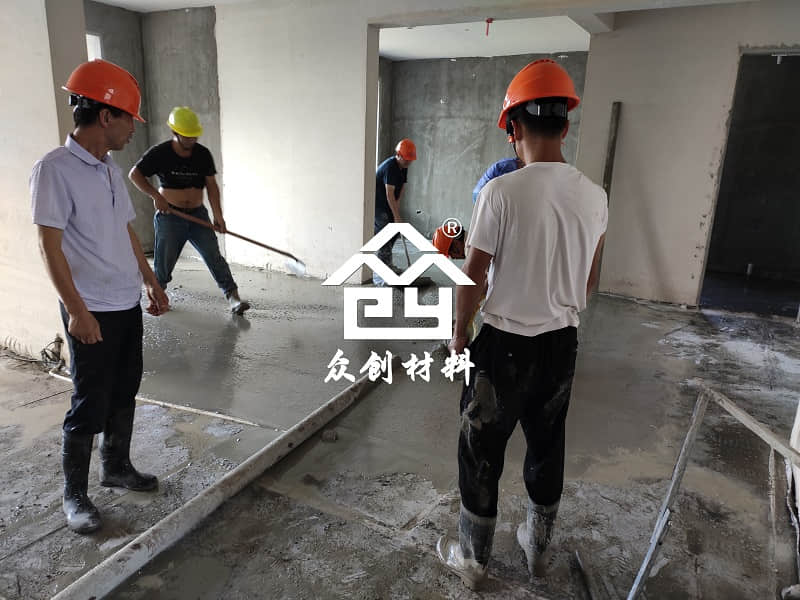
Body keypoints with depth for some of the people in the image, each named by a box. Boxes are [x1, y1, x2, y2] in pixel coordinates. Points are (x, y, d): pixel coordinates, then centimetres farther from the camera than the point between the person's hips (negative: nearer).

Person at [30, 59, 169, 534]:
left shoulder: (111, 169, 10)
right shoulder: (55, 169, -14)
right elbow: (50, 246, -17)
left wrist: (152, 283, 18)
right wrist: (77, 310, -20)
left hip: (128, 303, 8)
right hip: (92, 311, -8)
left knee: (124, 393, 17)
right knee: (91, 404, 2)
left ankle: (117, 466, 34)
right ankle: (75, 495, 19)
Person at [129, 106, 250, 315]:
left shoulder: (203, 154, 2)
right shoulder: (159, 153, -6)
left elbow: (211, 186, 2)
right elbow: (134, 174, -2)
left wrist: (218, 215, -7)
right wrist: (155, 196, -17)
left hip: (198, 214, 2)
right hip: (169, 216, -2)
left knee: (213, 255, -7)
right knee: (164, 261, 3)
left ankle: (233, 297, -10)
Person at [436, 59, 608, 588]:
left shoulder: (502, 191, -18)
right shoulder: (594, 196, -1)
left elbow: (473, 277, -13)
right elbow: (590, 281, 9)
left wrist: (459, 332, 3)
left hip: (506, 345, -5)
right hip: (563, 343, 6)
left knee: (482, 452, 12)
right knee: (548, 446, 22)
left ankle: (474, 560, 30)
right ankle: (539, 547, 42)